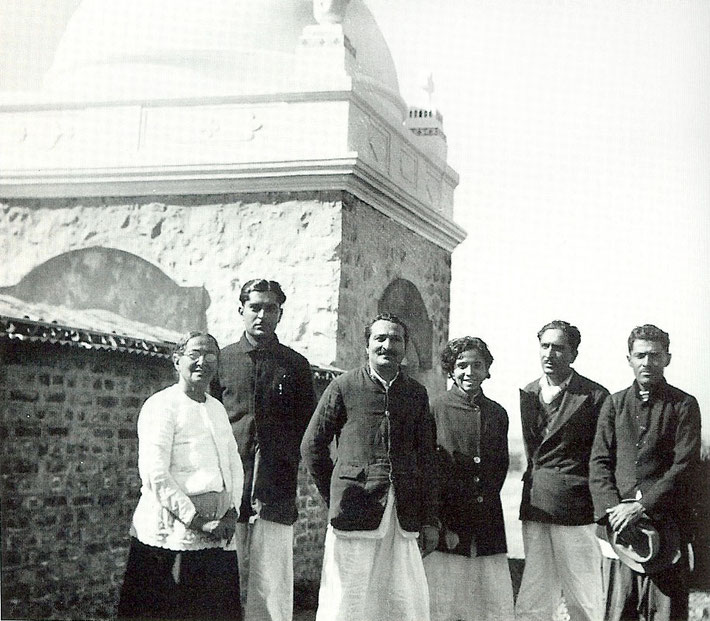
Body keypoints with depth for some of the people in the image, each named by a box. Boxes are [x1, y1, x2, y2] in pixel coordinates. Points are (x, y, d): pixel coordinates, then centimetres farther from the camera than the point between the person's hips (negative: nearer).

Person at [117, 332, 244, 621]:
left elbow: (234, 465, 18)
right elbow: (155, 475, -14)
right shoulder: (162, 405, -6)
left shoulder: (218, 408, 20)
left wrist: (232, 513, 1)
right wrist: (196, 521, -15)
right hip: (173, 531, -7)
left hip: (218, 536, 7)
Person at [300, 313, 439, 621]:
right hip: (354, 511, -3)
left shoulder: (417, 393, 13)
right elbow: (312, 446, 6)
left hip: (403, 515, 3)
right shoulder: (344, 386, 3)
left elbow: (426, 458, 14)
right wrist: (335, 498, 4)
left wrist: (429, 521, 10)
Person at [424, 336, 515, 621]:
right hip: (446, 527, -4)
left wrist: (486, 497, 8)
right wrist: (439, 522, -7)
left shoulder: (497, 414, 13)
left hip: (489, 531, 4)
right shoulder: (435, 410, -1)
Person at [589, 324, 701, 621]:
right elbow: (599, 462, 7)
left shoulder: (683, 405, 4)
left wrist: (643, 507, -13)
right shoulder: (614, 403, 14)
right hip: (619, 527, 3)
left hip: (666, 524, -2)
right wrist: (611, 508, -8)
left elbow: (684, 466, -5)